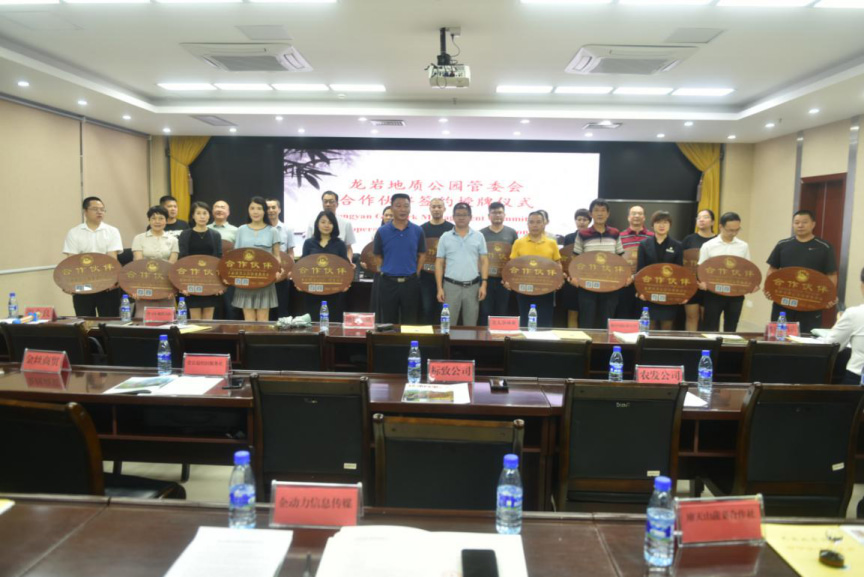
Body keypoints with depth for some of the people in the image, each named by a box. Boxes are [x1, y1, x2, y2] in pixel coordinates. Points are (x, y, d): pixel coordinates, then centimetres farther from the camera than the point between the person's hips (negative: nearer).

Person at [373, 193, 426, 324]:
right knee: (388, 323, 8)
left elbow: (421, 255, 10)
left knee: (410, 323, 10)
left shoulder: (417, 231, 2)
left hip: (410, 283, 1)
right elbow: (377, 257, 6)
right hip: (388, 283, -1)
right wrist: (385, 273, 2)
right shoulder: (382, 231, -2)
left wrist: (415, 274, 2)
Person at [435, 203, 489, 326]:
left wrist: (484, 284, -4)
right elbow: (439, 263, 3)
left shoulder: (478, 236, 5)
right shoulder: (445, 237, 3)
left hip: (473, 286, 1)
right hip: (451, 286, -1)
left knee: (471, 325, 8)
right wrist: (439, 288, -3)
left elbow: (484, 261, 5)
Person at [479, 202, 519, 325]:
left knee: (502, 312, 9)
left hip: (505, 278, 1)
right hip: (486, 277, -1)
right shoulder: (481, 233, 4)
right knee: (485, 311, 2)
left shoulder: (512, 233, 7)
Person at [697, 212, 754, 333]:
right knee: (710, 328, 3)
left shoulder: (743, 246, 6)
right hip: (714, 293, -2)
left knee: (731, 329, 10)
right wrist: (702, 283, -19)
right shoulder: (708, 246, -2)